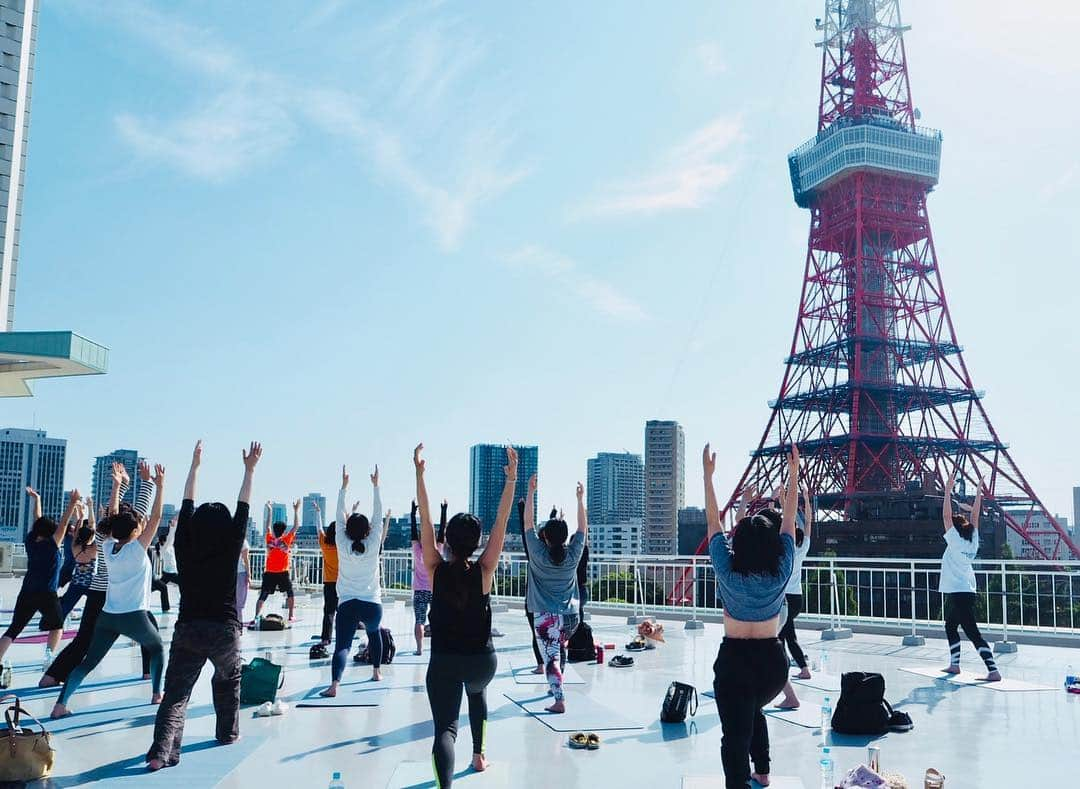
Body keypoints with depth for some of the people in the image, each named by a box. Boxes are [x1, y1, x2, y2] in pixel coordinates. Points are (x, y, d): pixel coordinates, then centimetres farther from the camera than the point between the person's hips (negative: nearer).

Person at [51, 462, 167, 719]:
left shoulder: (108, 547, 3)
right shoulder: (137, 549, -11)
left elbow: (113, 516, 12)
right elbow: (155, 517, -13)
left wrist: (116, 485, 15)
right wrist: (160, 486, -12)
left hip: (107, 616, 5)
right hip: (134, 616, -4)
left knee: (89, 661, 7)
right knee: (156, 647, 20)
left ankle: (60, 704, -6)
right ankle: (157, 694, 19)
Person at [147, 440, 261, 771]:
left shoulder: (184, 548, 0)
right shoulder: (230, 549, -5)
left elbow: (186, 506, 10)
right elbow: (243, 510, 0)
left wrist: (195, 465, 17)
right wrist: (250, 469, 5)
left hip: (187, 630, 1)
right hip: (224, 630, -1)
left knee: (175, 694, -1)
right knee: (228, 680, 25)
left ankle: (162, 749, -18)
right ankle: (228, 732, 34)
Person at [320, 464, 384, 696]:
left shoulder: (343, 546, -1)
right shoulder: (373, 546, -2)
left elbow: (339, 515, 7)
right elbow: (378, 516, 5)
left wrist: (344, 485, 10)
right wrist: (375, 486, 10)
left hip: (347, 605, -1)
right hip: (372, 604, 1)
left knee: (342, 646, -10)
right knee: (374, 632, 31)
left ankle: (335, 683, -31)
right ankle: (377, 671, 37)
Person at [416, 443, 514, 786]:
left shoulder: (437, 570, -10)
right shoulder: (483, 571, -11)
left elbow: (425, 520, -13)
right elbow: (501, 522, -14)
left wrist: (420, 473, -13)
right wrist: (511, 478, -15)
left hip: (444, 661, -2)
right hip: (482, 659, 2)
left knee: (445, 728, -7)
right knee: (477, 692, 35)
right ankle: (479, 756, 39)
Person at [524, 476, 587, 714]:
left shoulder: (539, 554, -8)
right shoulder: (572, 555, -2)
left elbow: (528, 522, -3)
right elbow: (583, 527, 10)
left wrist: (531, 492, -1)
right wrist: (580, 499, 15)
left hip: (546, 616, -4)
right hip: (571, 616, 4)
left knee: (551, 657, -8)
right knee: (559, 651, 27)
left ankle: (559, 700, -17)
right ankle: (555, 687, 37)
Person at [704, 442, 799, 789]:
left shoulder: (728, 571, -12)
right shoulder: (781, 571, -8)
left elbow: (713, 521, -5)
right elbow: (790, 519, 0)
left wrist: (708, 475, -1)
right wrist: (793, 472, 6)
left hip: (735, 660, -4)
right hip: (774, 661, 4)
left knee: (736, 735, -5)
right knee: (753, 711, 32)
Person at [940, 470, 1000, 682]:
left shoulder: (955, 541, -8)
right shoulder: (972, 542, 9)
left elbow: (946, 515, -12)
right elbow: (975, 517, 15)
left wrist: (948, 490, -10)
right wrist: (978, 494, 13)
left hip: (958, 594, -8)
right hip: (966, 592, 8)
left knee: (973, 633, -11)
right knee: (950, 626, 23)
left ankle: (993, 671, -17)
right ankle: (955, 664, 29)